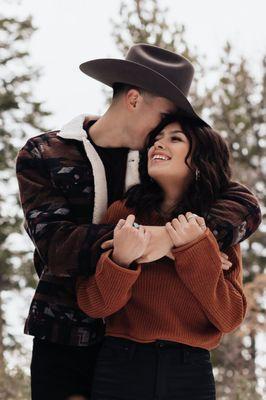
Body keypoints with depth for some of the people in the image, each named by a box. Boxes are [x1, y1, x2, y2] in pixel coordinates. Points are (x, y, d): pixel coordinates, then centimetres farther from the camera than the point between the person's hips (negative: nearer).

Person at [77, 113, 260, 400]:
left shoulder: (219, 230, 2)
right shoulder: (123, 212, -1)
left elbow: (230, 318, -7)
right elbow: (93, 305, -4)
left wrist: (196, 251, -16)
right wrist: (120, 260, -22)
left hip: (191, 375, 1)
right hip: (121, 366, -1)